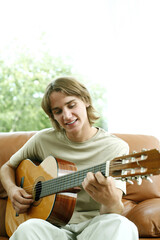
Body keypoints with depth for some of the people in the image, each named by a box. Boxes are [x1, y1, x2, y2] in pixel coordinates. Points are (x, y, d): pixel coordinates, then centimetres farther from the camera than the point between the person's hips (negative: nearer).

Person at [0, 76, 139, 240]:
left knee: (120, 225, -37)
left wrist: (110, 201, -36)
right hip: (53, 225, 2)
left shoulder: (116, 148, -1)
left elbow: (116, 211, -11)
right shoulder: (44, 140, 7)